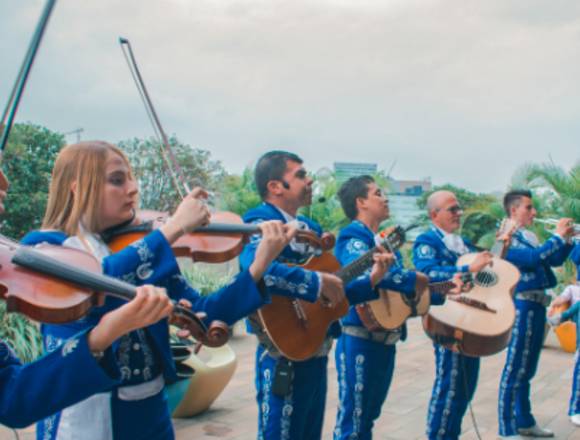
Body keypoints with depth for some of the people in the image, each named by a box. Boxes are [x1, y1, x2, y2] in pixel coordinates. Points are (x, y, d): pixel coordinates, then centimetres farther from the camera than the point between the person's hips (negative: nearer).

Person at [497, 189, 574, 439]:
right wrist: (558, 236, -15)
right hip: (523, 305, -9)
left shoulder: (528, 236, 16)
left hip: (537, 306, 9)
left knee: (527, 371, 16)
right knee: (515, 370, -5)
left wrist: (567, 239, 5)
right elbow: (533, 258, -24)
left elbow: (554, 260, 19)